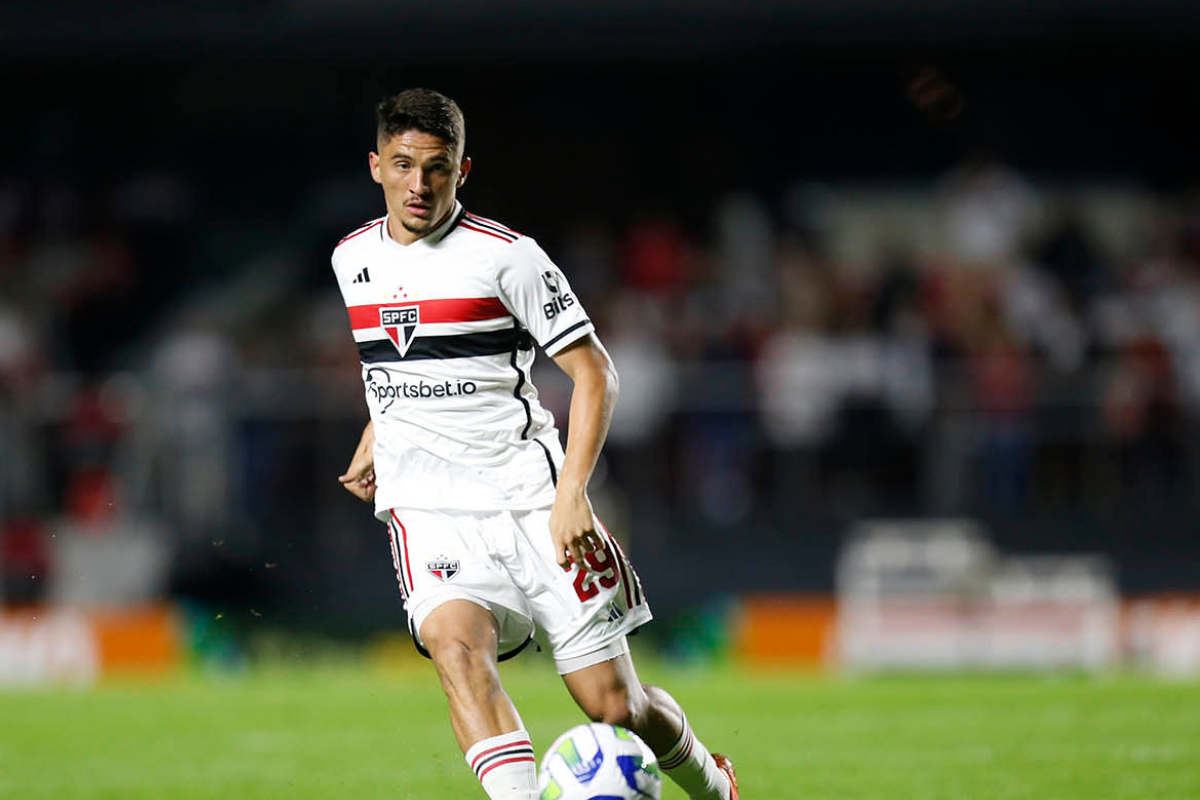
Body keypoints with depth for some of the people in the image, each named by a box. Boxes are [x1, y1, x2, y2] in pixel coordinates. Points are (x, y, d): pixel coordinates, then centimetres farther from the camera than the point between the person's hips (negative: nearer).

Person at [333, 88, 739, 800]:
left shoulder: (505, 256, -7)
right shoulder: (353, 258, 9)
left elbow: (595, 372, -7)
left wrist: (571, 494, -17)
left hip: (532, 497, -3)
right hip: (426, 508, 3)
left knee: (614, 706, 0)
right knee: (456, 645, -30)